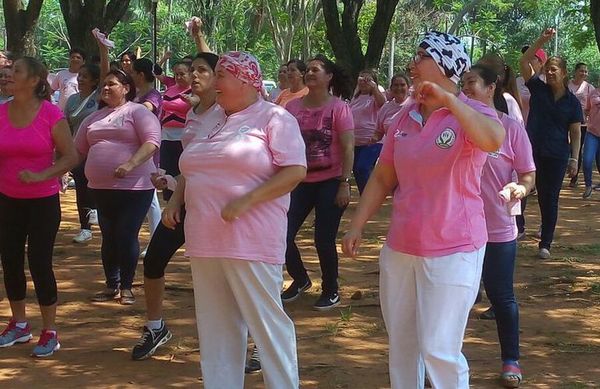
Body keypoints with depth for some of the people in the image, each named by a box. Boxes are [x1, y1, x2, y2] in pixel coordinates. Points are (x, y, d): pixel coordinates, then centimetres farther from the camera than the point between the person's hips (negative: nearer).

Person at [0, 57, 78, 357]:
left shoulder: (51, 114, -12)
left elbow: (70, 157, -11)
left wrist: (41, 175, -22)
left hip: (43, 201, -4)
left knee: (39, 263, -4)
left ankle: (50, 332, 10)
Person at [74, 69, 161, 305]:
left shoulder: (138, 112, -4)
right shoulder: (93, 119, 16)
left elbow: (152, 141, -16)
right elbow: (77, 150, 20)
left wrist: (130, 164, -27)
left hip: (134, 187, -6)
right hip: (101, 188, 6)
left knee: (127, 237, -3)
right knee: (109, 238, 11)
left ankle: (126, 287, 10)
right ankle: (111, 286, 21)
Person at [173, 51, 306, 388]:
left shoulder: (274, 117, -3)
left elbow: (295, 171, -13)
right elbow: (192, 171, 27)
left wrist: (245, 201, -20)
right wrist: (175, 202, 10)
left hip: (250, 242, -7)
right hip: (205, 241, 7)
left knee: (267, 321, -3)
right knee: (216, 327, 11)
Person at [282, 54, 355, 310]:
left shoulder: (338, 108, -8)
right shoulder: (293, 107, 2)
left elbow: (348, 148, -10)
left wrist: (344, 184, -15)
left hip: (330, 182, -4)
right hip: (301, 181, 4)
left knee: (324, 239, -3)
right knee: (283, 235, -2)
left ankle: (330, 291, 18)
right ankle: (300, 279, 25)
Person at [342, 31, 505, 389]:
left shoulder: (472, 114, -10)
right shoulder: (405, 118, 7)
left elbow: (494, 140, -35)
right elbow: (382, 178, 12)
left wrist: (448, 99, -33)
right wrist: (357, 225, 5)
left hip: (452, 250, -6)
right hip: (399, 248, 6)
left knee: (439, 350, -5)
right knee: (400, 344, 16)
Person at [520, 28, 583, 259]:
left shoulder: (572, 102, 3)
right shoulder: (538, 89, 3)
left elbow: (575, 133, 4)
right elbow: (524, 62, -6)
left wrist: (574, 159, -4)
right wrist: (542, 41, -13)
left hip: (557, 156, 0)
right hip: (531, 151, 0)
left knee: (549, 199, 6)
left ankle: (545, 244, 13)